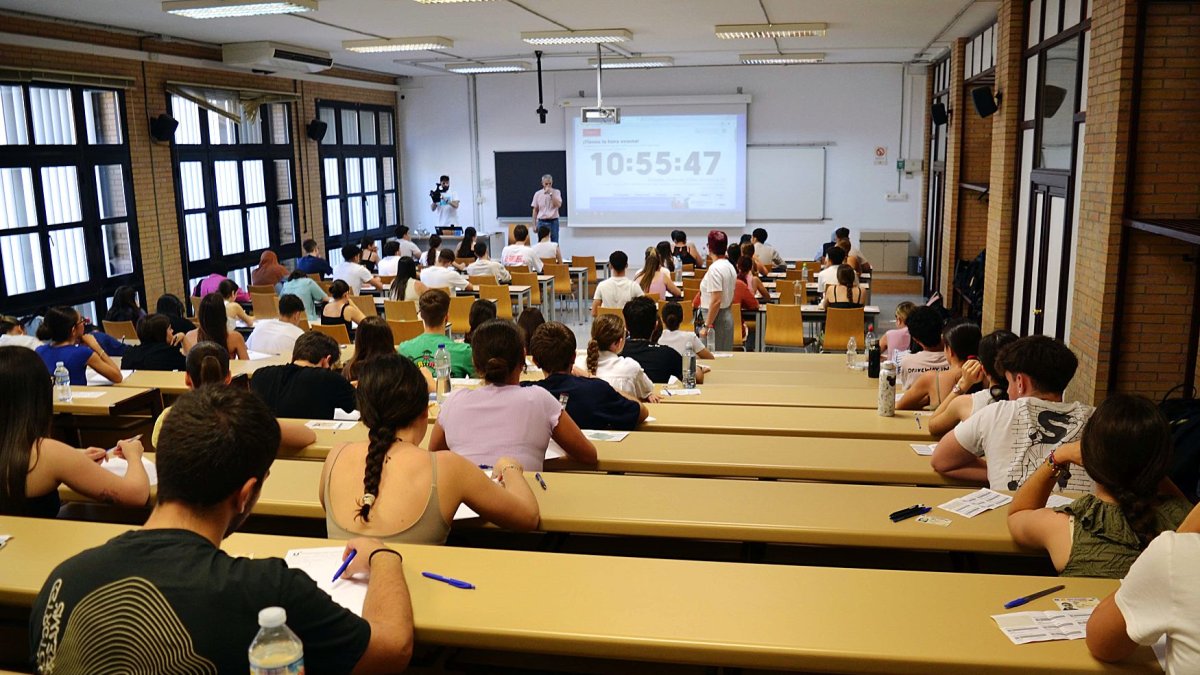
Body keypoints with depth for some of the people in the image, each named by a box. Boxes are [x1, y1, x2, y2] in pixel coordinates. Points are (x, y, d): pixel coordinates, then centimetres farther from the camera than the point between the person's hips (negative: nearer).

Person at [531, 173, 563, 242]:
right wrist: (534, 224, 6)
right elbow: (535, 210, 8)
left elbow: (558, 205, -14)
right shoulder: (537, 194, 4)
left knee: (555, 243, 0)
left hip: (553, 221, -1)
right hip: (542, 222, 1)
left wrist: (551, 194, -17)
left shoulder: (556, 192, 1)